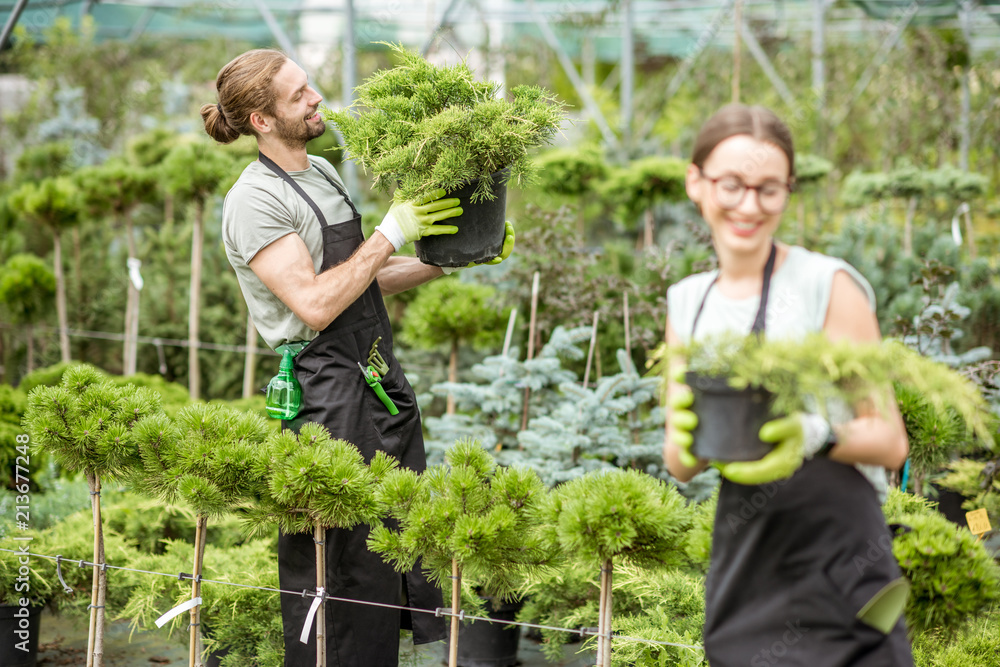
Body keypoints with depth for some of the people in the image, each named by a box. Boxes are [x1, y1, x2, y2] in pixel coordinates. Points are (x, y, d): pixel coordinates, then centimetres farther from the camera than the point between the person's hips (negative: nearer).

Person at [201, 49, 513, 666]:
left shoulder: (323, 172, 15)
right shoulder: (255, 200, -12)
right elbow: (316, 304, -21)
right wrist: (389, 233, -17)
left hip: (381, 379, 9)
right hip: (327, 391, -9)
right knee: (330, 560, -3)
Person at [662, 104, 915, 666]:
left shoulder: (828, 285, -7)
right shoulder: (688, 302, 9)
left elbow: (891, 441, -6)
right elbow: (679, 465, 10)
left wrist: (816, 434, -25)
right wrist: (689, 436, -12)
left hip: (834, 574, -5)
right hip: (742, 581, 5)